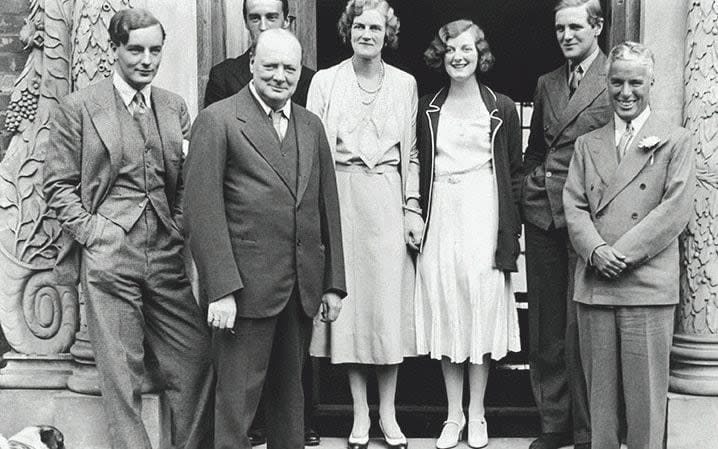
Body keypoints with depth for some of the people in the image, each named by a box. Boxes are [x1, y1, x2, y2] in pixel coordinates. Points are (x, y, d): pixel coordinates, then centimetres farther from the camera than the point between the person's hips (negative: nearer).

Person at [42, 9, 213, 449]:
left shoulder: (176, 107, 12)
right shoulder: (78, 108, 0)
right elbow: (59, 185, 1)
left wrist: (181, 228, 4)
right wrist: (92, 232, -9)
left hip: (168, 258, 4)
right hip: (109, 259, -4)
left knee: (197, 361, 4)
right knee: (122, 375, 2)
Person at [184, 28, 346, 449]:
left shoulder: (312, 126, 13)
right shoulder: (217, 120, -5)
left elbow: (328, 207, 14)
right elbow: (203, 210, -10)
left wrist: (334, 284, 10)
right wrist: (221, 289, -16)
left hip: (303, 286, 6)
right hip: (247, 286, -5)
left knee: (290, 392, 16)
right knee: (237, 398, 0)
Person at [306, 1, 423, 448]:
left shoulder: (405, 84, 8)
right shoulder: (325, 81, 4)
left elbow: (412, 153, 10)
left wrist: (413, 208, 1)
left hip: (389, 203, 1)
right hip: (342, 199, -1)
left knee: (391, 302, 2)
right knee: (349, 300, 3)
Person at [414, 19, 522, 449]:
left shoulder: (502, 109, 4)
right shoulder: (428, 109, 9)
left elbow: (515, 172, 5)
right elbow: (418, 168, 12)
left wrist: (512, 228, -2)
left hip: (484, 215, -2)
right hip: (440, 216, 2)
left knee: (482, 310, 1)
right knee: (444, 313, 5)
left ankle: (477, 414, 14)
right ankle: (453, 415, 17)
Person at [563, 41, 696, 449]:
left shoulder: (676, 142, 4)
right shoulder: (588, 144, 16)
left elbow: (677, 209, -6)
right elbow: (574, 205, 7)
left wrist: (623, 253, -13)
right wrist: (596, 251, -11)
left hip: (648, 287, -3)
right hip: (593, 285, 3)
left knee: (645, 392, 0)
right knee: (601, 390, 8)